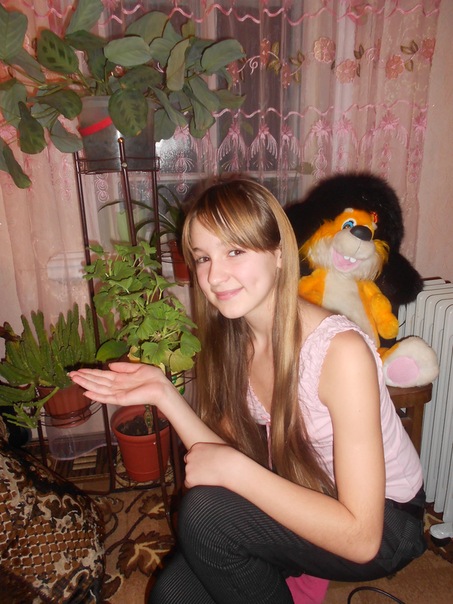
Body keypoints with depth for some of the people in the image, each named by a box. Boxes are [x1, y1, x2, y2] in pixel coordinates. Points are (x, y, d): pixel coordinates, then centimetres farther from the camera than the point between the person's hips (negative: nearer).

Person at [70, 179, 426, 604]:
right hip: (299, 503, 5)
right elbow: (231, 459, -8)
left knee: (205, 511, -22)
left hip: (387, 524, -4)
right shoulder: (233, 338, -9)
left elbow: (361, 538, -28)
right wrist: (164, 393, -19)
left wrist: (234, 469, -29)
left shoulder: (341, 350, -30)